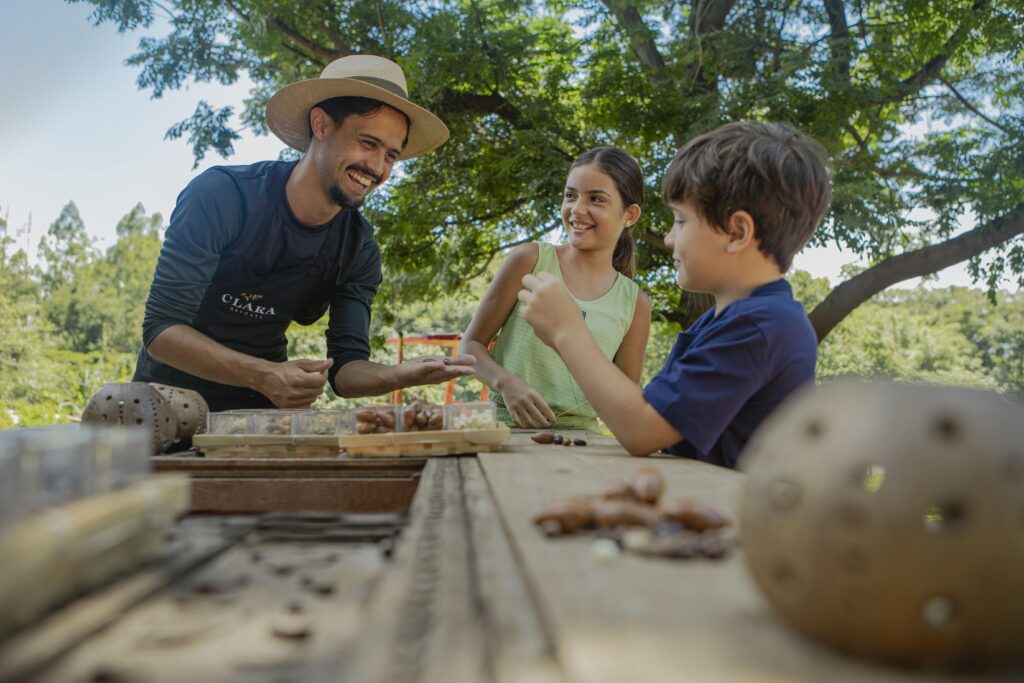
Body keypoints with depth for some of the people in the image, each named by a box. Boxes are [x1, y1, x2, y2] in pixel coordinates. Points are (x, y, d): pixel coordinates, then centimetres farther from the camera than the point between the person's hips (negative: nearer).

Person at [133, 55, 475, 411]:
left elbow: (344, 368, -8)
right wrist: (264, 376, -34)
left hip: (259, 411, 1)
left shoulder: (360, 251, -5)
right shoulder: (220, 195, -18)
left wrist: (402, 375, -30)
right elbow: (160, 328, -20)